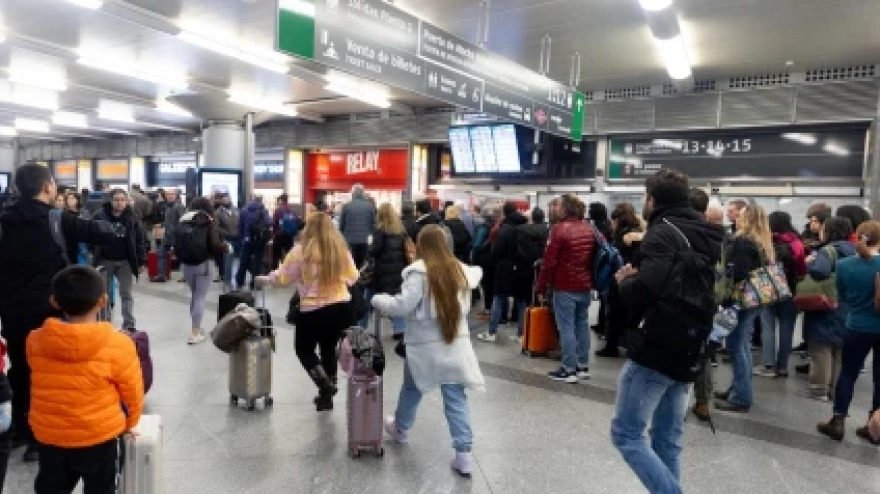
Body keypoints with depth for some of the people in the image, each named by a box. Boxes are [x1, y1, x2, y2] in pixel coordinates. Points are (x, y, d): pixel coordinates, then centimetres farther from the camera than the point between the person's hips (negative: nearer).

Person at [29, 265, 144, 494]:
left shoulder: (35, 341, -11)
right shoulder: (118, 345, -22)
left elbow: (43, 386, 5)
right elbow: (132, 393, -10)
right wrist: (129, 423, 10)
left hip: (48, 434, 3)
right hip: (99, 435, -3)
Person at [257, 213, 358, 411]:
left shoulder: (301, 250, -10)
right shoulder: (341, 249, -1)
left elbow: (282, 278, -2)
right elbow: (353, 277, 9)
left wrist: (265, 279, 17)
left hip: (313, 310, -4)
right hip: (342, 307, 4)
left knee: (303, 349, 17)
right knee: (329, 349, 19)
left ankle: (325, 384, 1)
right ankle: (327, 395, 26)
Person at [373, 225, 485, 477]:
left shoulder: (419, 271, -16)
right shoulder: (459, 269, 1)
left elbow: (402, 306, -17)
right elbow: (473, 276, 21)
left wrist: (379, 300, 0)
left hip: (425, 345, -3)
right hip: (456, 343, 4)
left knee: (411, 389, 21)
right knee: (456, 398, 8)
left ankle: (400, 429, 45)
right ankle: (464, 454, 6)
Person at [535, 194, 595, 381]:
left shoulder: (560, 229, -13)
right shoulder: (588, 229, 9)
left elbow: (549, 262, -14)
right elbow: (594, 258, 14)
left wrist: (541, 287, -8)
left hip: (565, 287, -7)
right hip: (585, 286, 7)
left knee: (566, 327, -2)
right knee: (582, 325, 13)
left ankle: (569, 370, 1)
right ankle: (583, 366, 20)